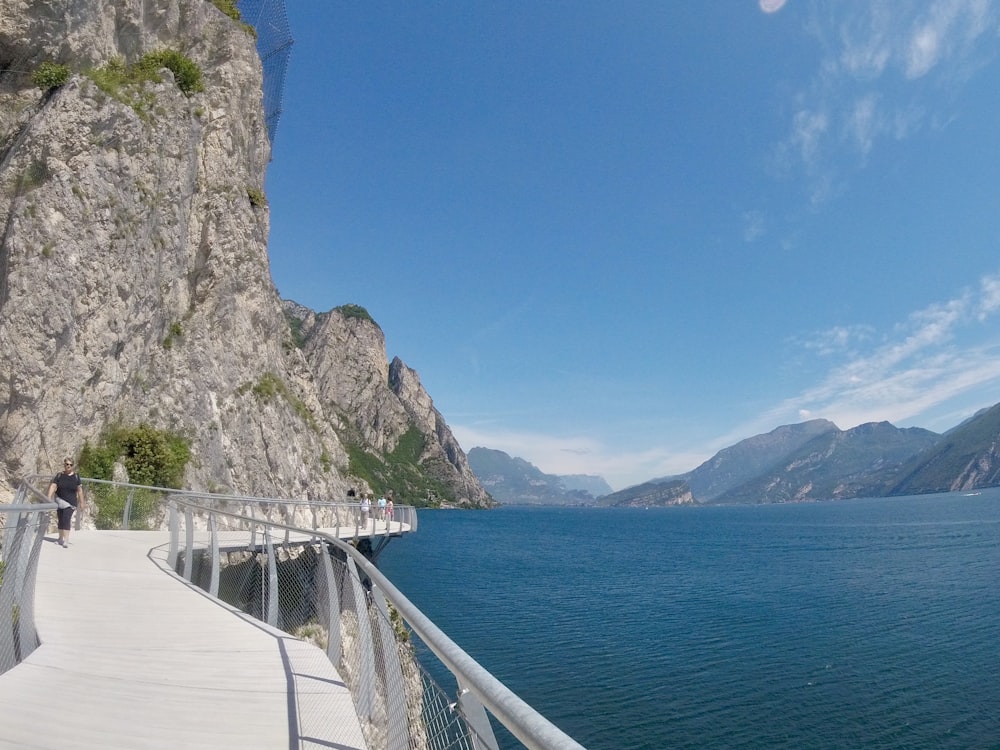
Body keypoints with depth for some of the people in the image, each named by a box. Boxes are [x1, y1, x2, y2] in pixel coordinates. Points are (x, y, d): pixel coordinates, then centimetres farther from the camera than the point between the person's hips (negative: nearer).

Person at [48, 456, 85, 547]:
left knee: (66, 519, -13)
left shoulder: (76, 476, 1)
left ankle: (66, 540, -17)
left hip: (70, 502, -2)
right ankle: (61, 538, 27)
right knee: (61, 520, 11)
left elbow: (80, 490, 4)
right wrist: (49, 498, -18)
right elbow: (53, 487, -6)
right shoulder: (59, 475, 1)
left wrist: (81, 502, 3)